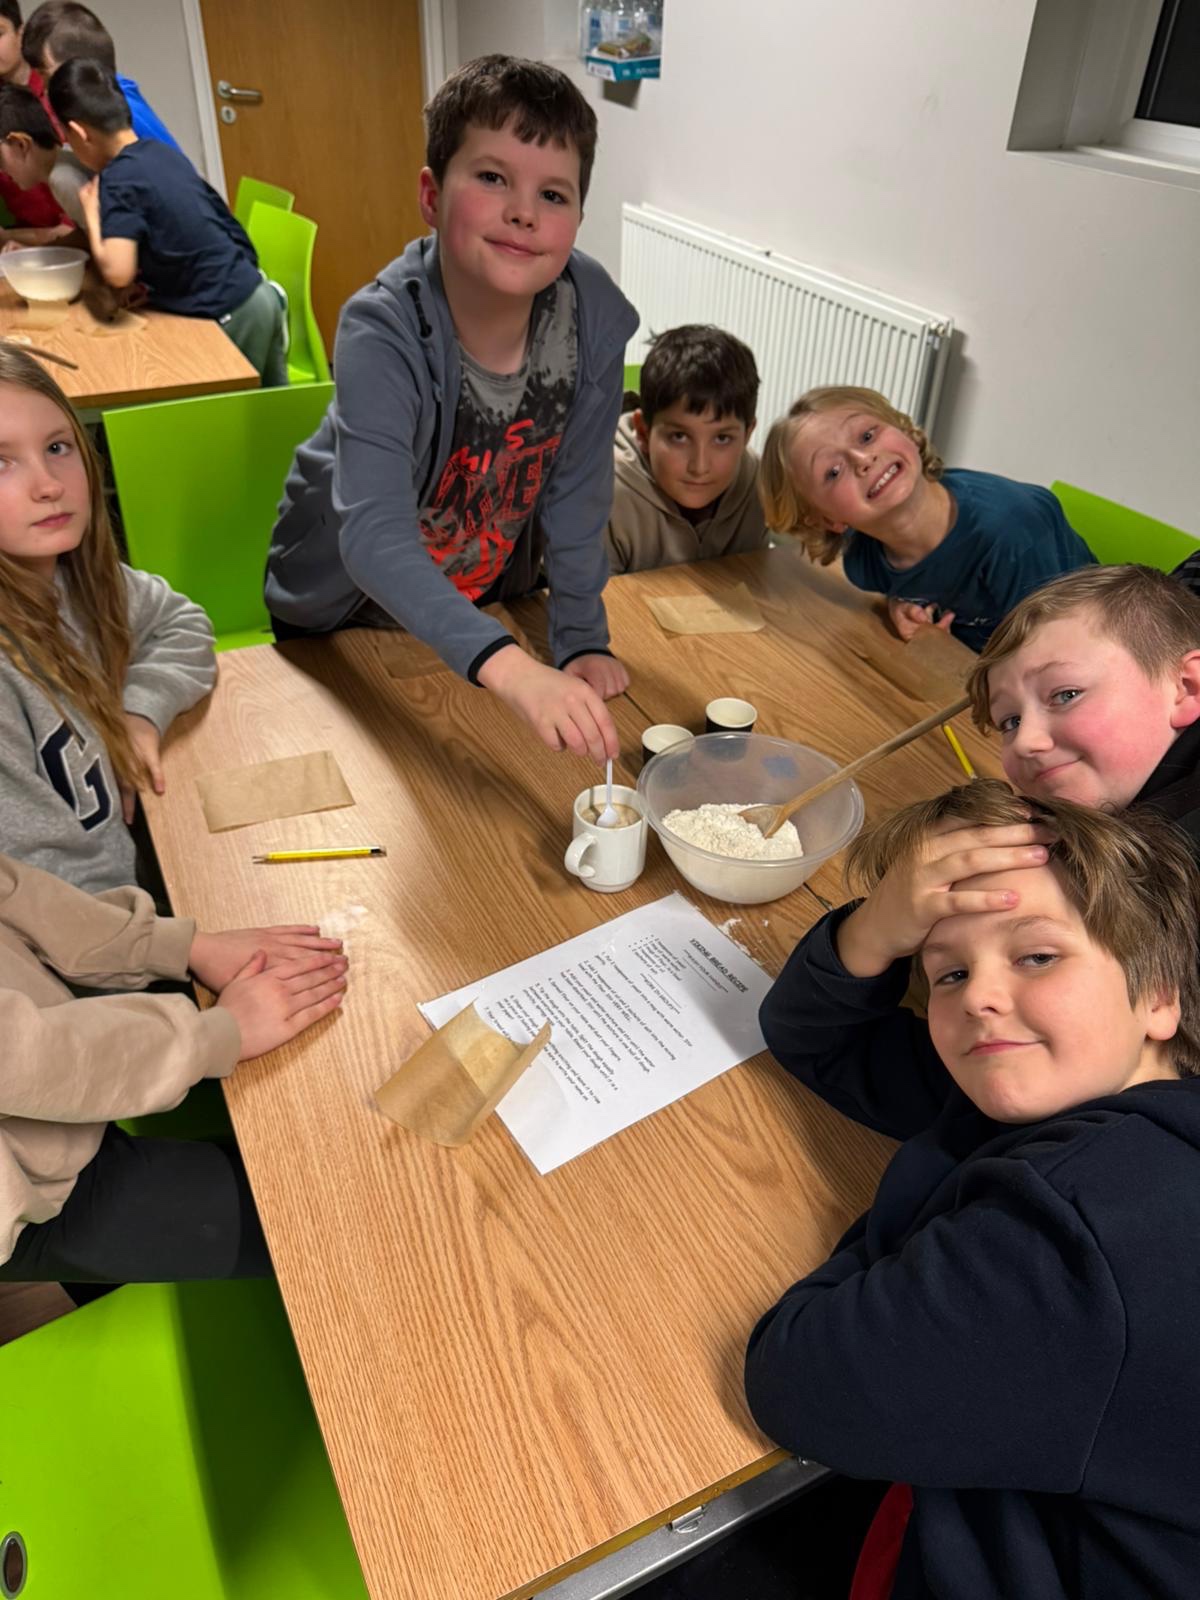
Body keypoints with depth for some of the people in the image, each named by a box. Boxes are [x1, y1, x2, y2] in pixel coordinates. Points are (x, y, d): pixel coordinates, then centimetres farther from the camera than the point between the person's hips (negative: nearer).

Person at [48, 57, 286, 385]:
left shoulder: (119, 180, -15)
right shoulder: (163, 153, 10)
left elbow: (118, 272, -25)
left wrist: (91, 214, -7)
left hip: (229, 314, -8)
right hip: (257, 294, 8)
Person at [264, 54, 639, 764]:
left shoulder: (593, 312, -22)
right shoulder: (384, 332, -33)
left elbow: (577, 490, -11)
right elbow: (375, 536, -46)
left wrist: (582, 640, -11)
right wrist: (514, 670, -60)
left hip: (491, 599, 3)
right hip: (343, 617, -2)